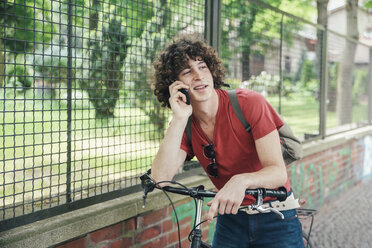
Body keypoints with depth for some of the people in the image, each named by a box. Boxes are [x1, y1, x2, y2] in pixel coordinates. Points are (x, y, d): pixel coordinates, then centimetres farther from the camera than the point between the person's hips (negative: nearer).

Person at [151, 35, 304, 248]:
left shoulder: (249, 103, -17)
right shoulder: (185, 125, -5)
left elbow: (278, 171, -22)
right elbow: (161, 177, -20)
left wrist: (241, 181, -42)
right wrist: (179, 119, -24)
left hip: (275, 220, -3)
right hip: (231, 220, 3)